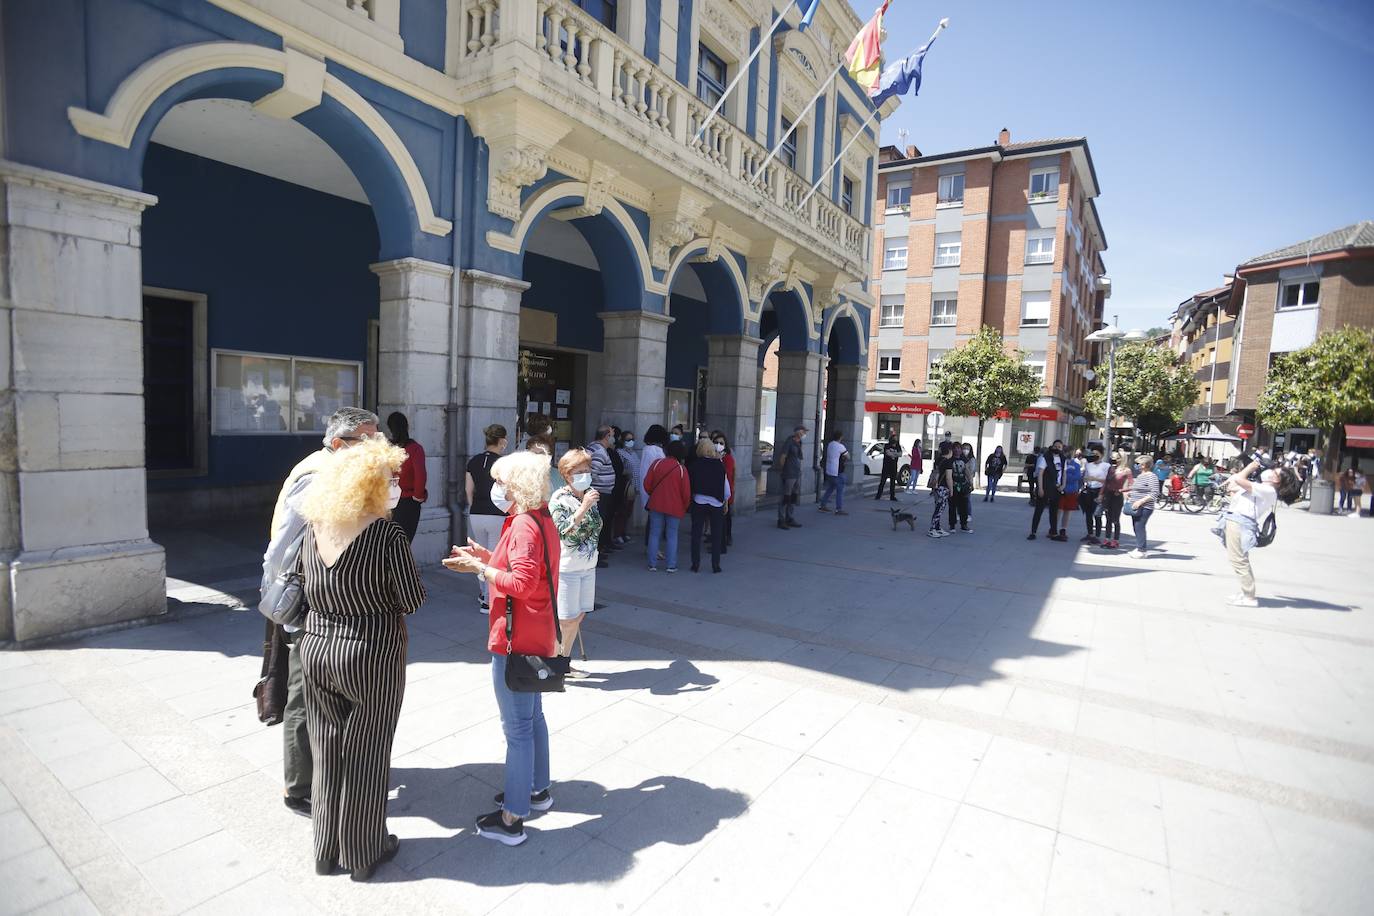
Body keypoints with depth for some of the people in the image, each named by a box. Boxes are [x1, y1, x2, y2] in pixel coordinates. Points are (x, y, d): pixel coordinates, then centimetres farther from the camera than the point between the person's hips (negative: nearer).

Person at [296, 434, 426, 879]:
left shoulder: (313, 530, -3)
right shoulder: (388, 534, -21)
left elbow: (311, 587, 6)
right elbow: (412, 600, -15)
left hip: (316, 649, 5)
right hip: (371, 655, -5)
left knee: (326, 752, 20)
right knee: (365, 756, 12)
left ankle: (326, 850, 37)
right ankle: (363, 854, 30)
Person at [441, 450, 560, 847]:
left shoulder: (524, 525, -21)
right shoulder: (541, 519, 10)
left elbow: (521, 582, -28)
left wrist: (477, 567, -20)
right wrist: (488, 557, 8)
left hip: (515, 640, -10)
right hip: (535, 636, 11)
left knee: (517, 726, 1)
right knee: (532, 715, 22)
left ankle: (512, 819, 14)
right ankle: (537, 789, 38)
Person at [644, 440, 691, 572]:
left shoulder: (657, 463, -4)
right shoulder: (682, 469, -9)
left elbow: (647, 484, 0)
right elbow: (686, 492, -7)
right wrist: (684, 507, 10)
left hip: (656, 505, 2)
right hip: (675, 507, -1)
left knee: (654, 534, 9)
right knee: (672, 536, 8)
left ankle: (652, 564, 11)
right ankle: (671, 565, 7)